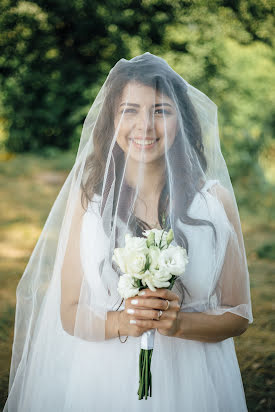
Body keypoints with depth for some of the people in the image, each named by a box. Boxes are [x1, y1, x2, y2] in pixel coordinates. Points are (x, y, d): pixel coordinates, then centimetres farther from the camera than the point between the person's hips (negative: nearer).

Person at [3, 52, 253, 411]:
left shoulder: (215, 200, -6)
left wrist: (178, 322, -18)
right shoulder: (87, 197, -5)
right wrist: (121, 322, -21)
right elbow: (70, 314, -3)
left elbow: (238, 315, -2)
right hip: (100, 380, 0)